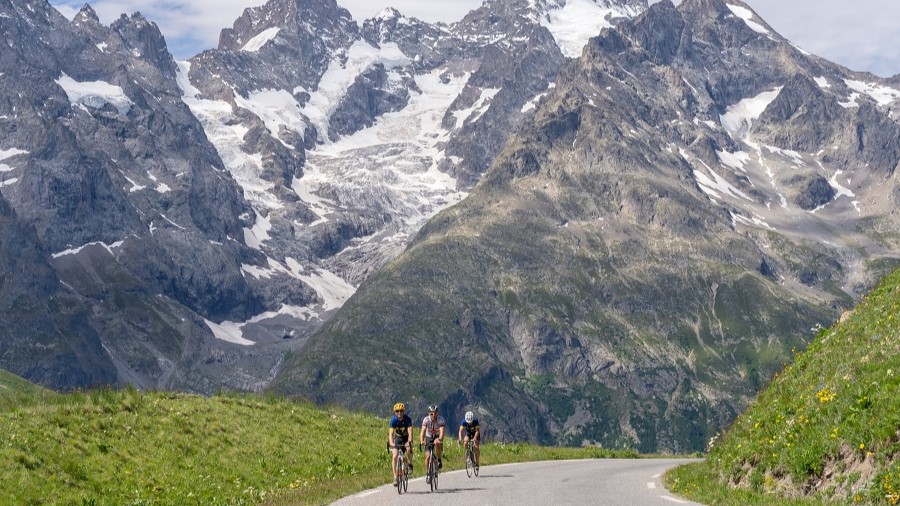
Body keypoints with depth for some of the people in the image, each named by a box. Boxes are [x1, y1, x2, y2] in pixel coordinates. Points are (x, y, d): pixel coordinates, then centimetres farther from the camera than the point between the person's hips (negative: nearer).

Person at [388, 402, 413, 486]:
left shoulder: (407, 419, -25)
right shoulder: (393, 419, -23)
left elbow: (410, 432, -35)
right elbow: (391, 432, -32)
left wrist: (409, 442, -53)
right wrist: (391, 443, -50)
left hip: (406, 437, -1)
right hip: (397, 438, 1)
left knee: (408, 449, -32)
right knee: (394, 456, -15)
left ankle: (410, 464, -3)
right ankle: (395, 477, -10)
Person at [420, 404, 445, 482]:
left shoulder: (441, 420, -25)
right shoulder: (426, 420, -23)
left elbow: (442, 431, -39)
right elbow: (423, 430, -35)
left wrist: (440, 439, -59)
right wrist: (421, 440, -53)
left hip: (437, 437, -2)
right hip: (429, 438, 2)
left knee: (437, 443, -37)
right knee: (427, 456, -9)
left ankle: (439, 461, -17)